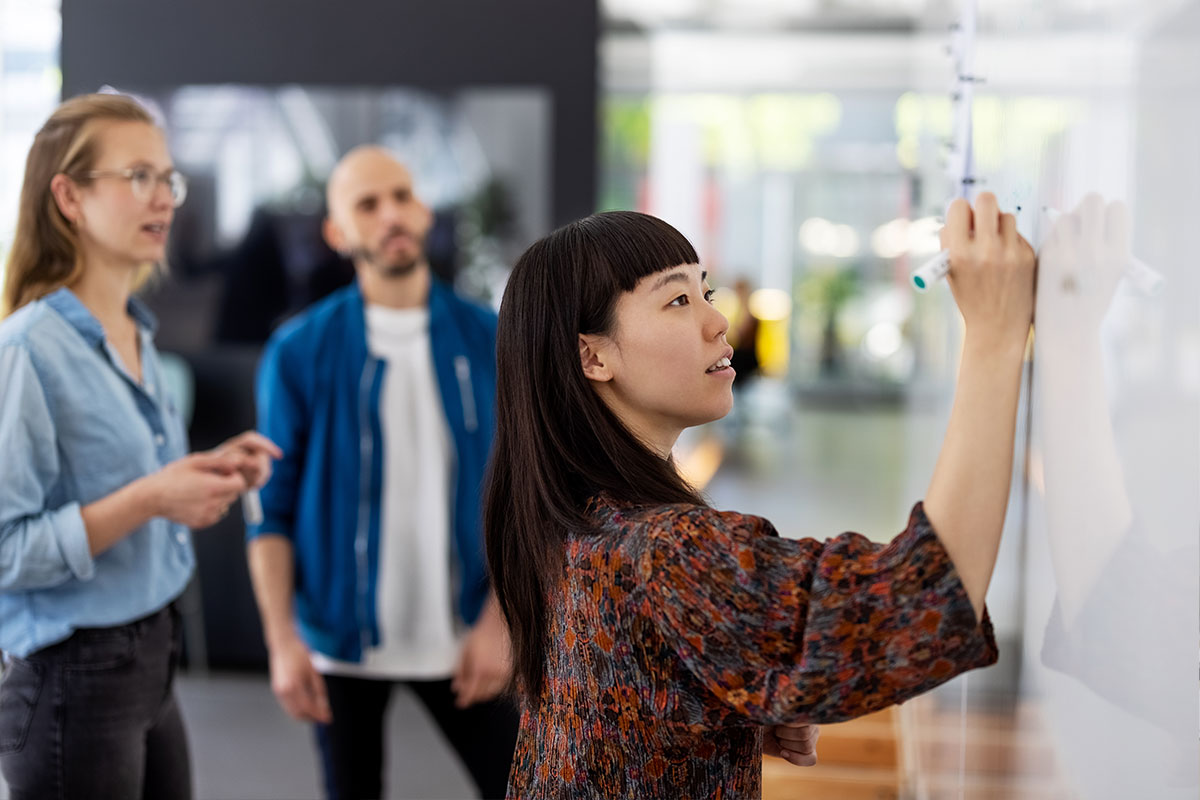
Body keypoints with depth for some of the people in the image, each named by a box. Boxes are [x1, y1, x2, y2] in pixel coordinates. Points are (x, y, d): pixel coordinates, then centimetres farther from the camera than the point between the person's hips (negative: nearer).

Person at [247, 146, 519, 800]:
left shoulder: (489, 342, -1)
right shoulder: (299, 352, -4)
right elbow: (272, 507, -3)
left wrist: (498, 622, -6)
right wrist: (282, 642, -9)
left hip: (458, 641, 1)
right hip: (342, 640, -1)